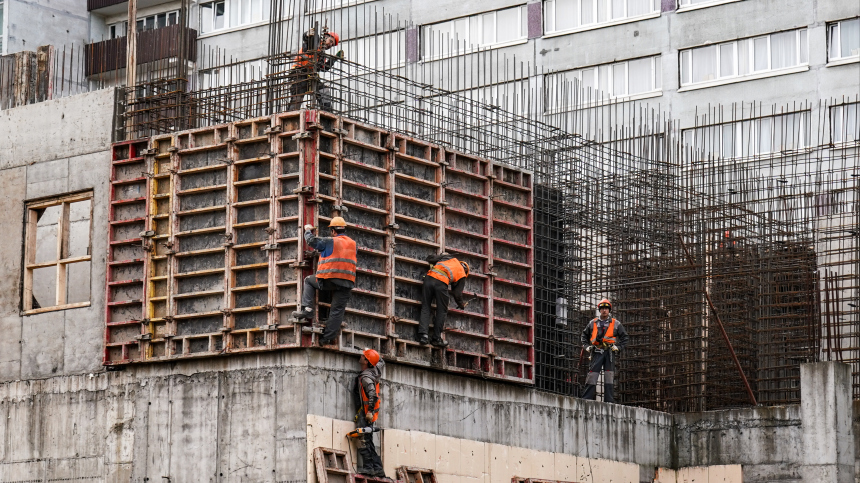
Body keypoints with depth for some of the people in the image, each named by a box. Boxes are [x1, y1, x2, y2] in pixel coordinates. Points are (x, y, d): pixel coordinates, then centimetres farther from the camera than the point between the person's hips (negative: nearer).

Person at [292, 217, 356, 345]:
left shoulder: (330, 242, 1)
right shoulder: (353, 244, 16)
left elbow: (311, 240, 3)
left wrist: (308, 230, 24)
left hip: (329, 279, -3)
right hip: (347, 282, 3)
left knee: (309, 281, 22)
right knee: (337, 310, 5)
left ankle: (307, 309, 7)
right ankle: (328, 338, 0)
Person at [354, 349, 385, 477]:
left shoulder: (366, 377, -14)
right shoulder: (373, 373, 12)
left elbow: (373, 394, -25)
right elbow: (381, 363, 33)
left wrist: (370, 411, -26)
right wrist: (372, 352, 29)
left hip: (365, 413, -10)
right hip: (368, 413, 10)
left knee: (363, 440, -12)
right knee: (368, 441, 9)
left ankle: (368, 467, -16)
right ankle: (378, 469, 6)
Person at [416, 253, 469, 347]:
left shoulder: (449, 258, 29)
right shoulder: (462, 275, 21)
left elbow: (430, 259, 26)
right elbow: (457, 293, 18)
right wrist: (461, 305, 36)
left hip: (429, 277, 3)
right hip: (441, 283, -3)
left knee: (425, 308, 9)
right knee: (442, 311, 12)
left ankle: (423, 335, -4)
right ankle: (436, 338, 8)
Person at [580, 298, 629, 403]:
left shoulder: (615, 324, 12)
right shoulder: (593, 323, 15)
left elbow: (625, 337, 15)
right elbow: (583, 335, 25)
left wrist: (618, 347, 1)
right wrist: (586, 346, 10)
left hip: (609, 352, 0)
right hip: (597, 352, 0)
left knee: (609, 376, -4)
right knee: (592, 375, -6)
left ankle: (609, 400, -3)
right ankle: (586, 399, -6)